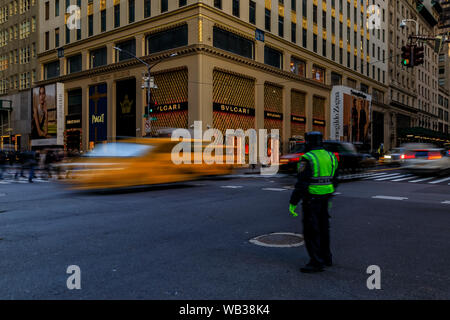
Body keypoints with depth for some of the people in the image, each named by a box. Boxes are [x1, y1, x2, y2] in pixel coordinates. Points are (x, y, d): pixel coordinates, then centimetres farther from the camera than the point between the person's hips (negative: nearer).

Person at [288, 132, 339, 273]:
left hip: (311, 198, -8)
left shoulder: (308, 159, -16)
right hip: (324, 198, 8)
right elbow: (334, 180, 14)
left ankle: (317, 263, 0)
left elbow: (301, 184, -20)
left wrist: (293, 203, -16)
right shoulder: (330, 156, 7)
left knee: (311, 231, -2)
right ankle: (326, 258, 28)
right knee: (323, 228, 18)